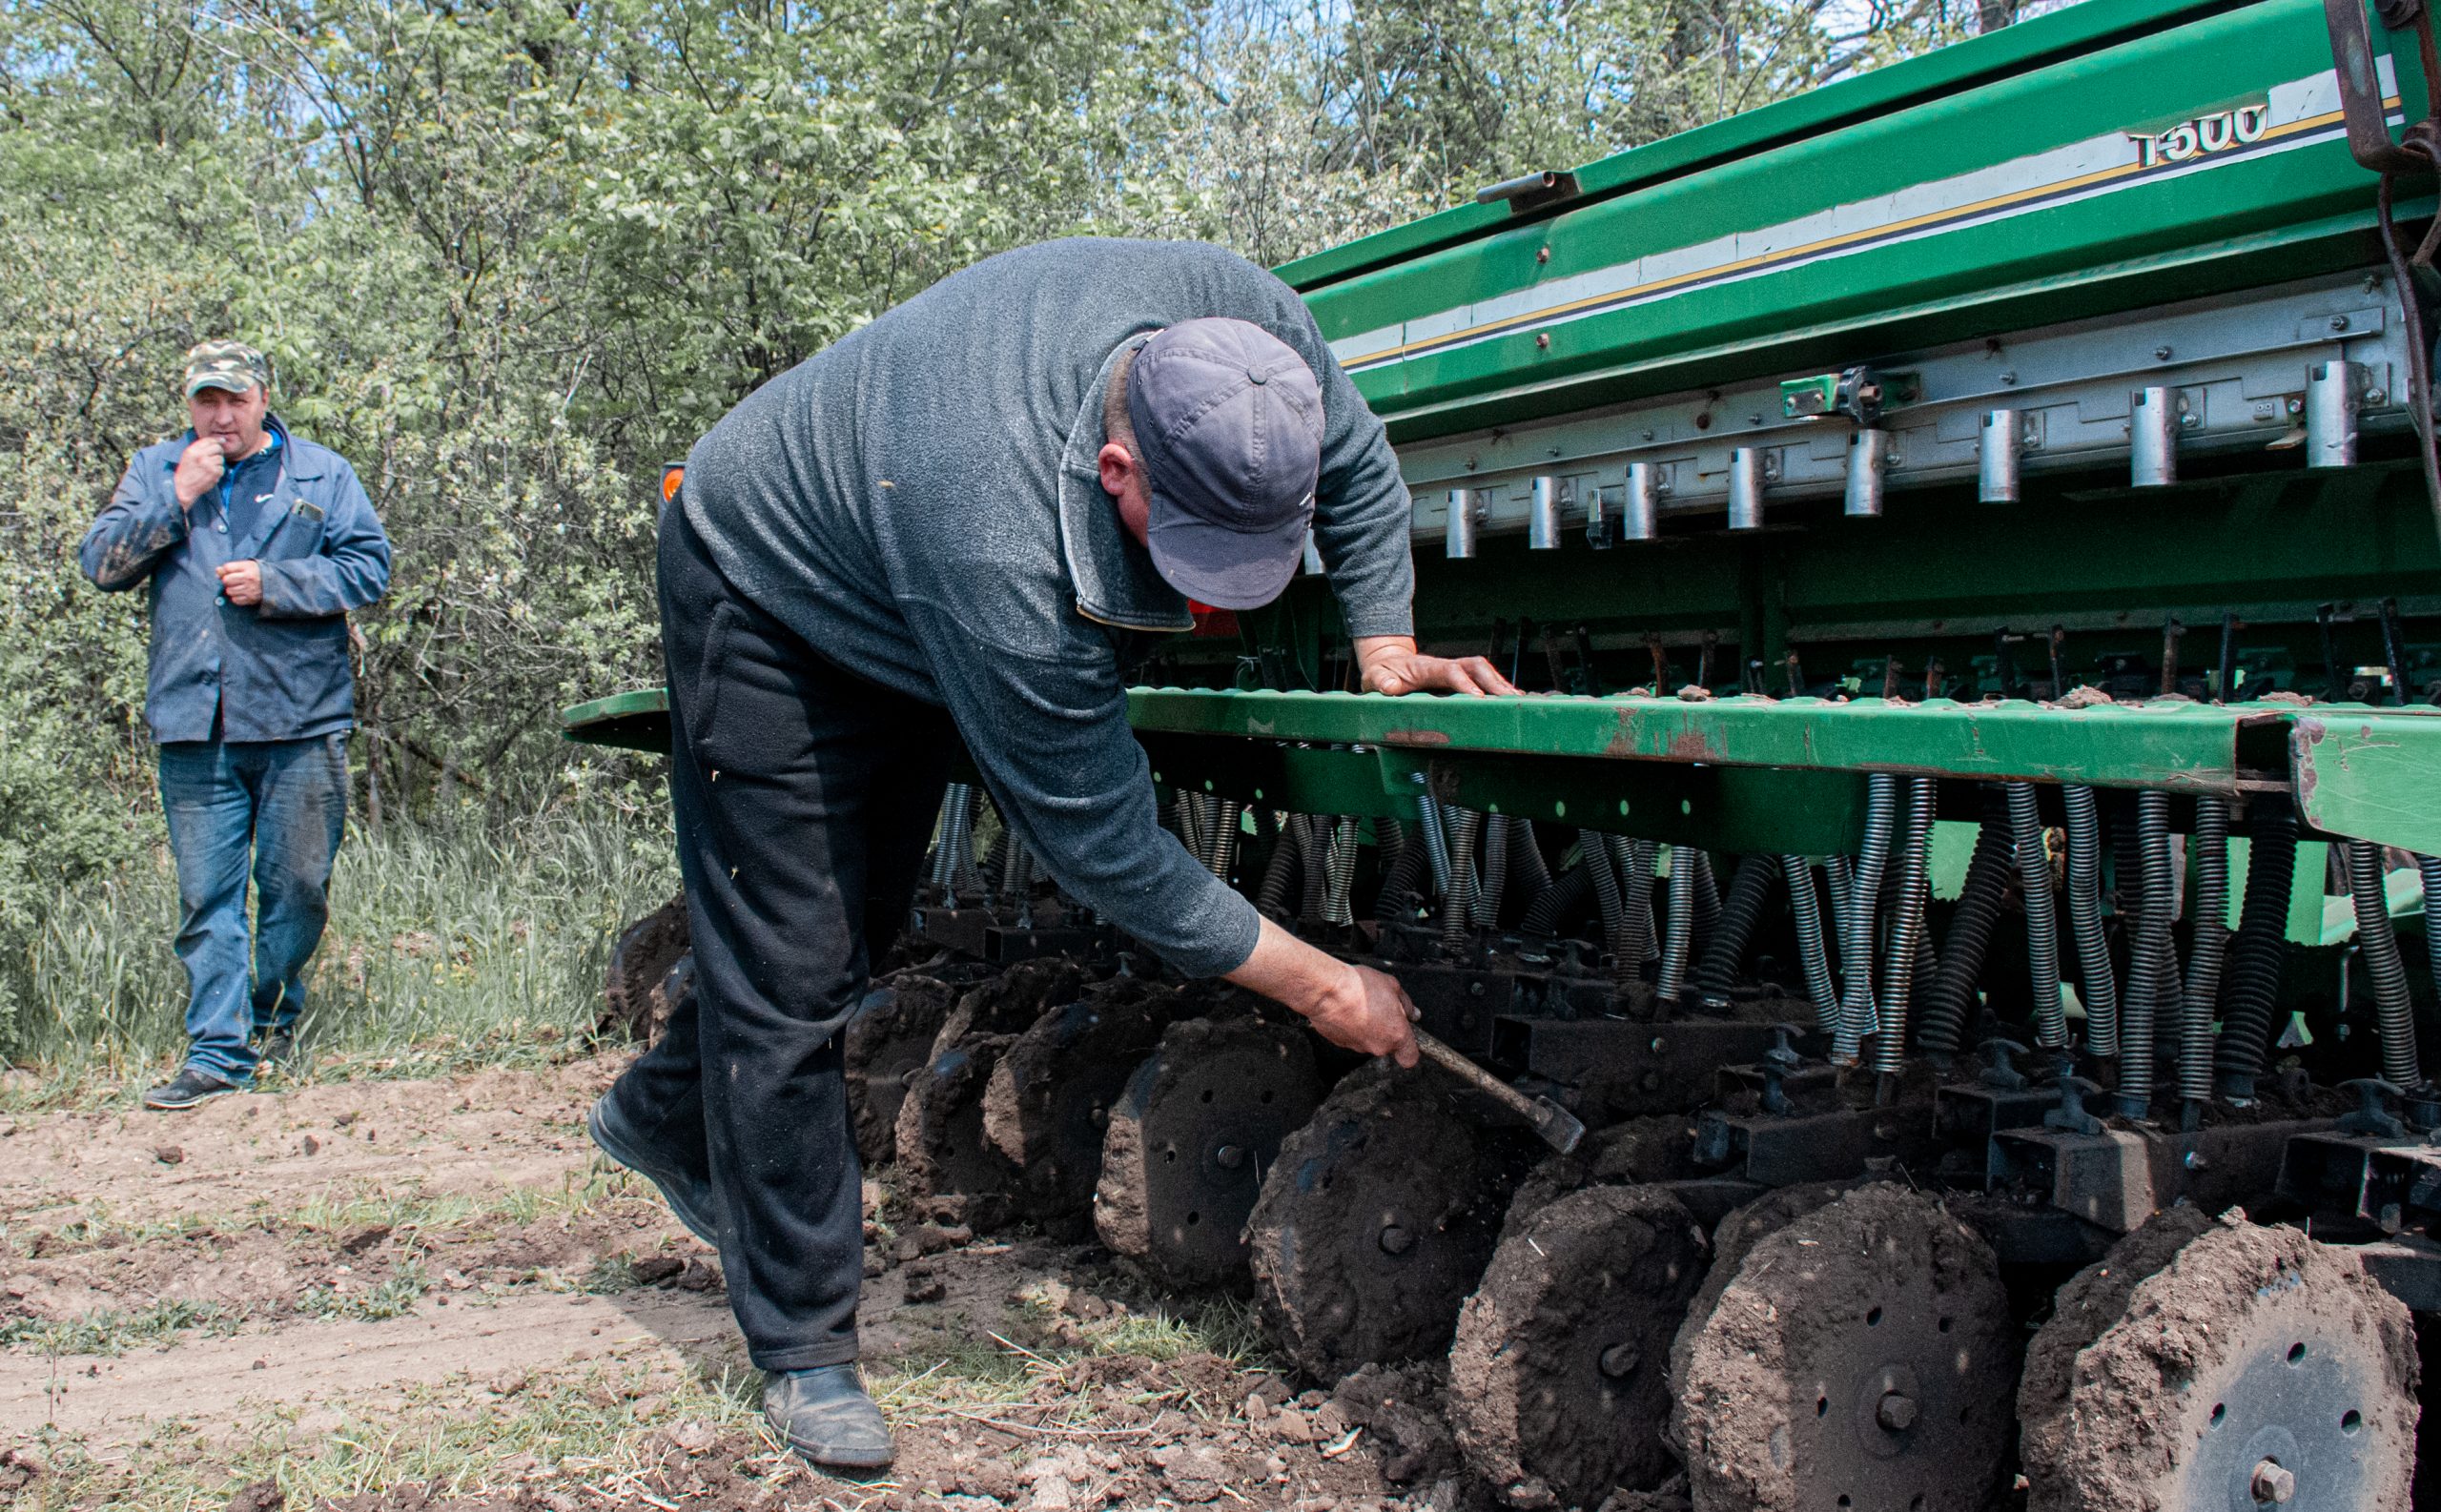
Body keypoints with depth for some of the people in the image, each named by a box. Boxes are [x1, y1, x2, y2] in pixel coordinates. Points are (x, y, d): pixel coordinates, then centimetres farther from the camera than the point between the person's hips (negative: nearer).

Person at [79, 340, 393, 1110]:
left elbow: (369, 567, 0)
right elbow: (101, 563, 3)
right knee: (206, 895, 0)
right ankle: (219, 1050, 4)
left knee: (299, 885, 4)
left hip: (300, 720, -1)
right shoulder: (154, 471, 13)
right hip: (195, 726, 1)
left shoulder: (321, 474, 8)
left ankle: (274, 1015, 26)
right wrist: (177, 498, -6)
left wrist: (273, 582, -10)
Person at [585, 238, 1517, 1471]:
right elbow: (1103, 845, -34)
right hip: (767, 594, -7)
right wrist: (1320, 987, -28)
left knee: (858, 921, 17)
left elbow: (1360, 470, -5)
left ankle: (667, 1119, 42)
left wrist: (1386, 657, -14)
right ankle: (803, 1352, 6)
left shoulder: (1245, 315, -30)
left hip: (904, 632, 8)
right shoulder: (1001, 569, -46)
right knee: (789, 979, -7)